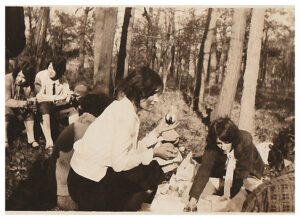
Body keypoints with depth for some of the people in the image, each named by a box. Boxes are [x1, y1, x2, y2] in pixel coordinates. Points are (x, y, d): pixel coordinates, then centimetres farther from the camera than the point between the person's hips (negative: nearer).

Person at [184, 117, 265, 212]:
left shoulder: (245, 141, -36)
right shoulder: (212, 147, -28)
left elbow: (242, 172, -30)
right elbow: (204, 170, -33)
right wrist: (193, 197, -44)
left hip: (250, 169, -2)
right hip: (225, 168, 3)